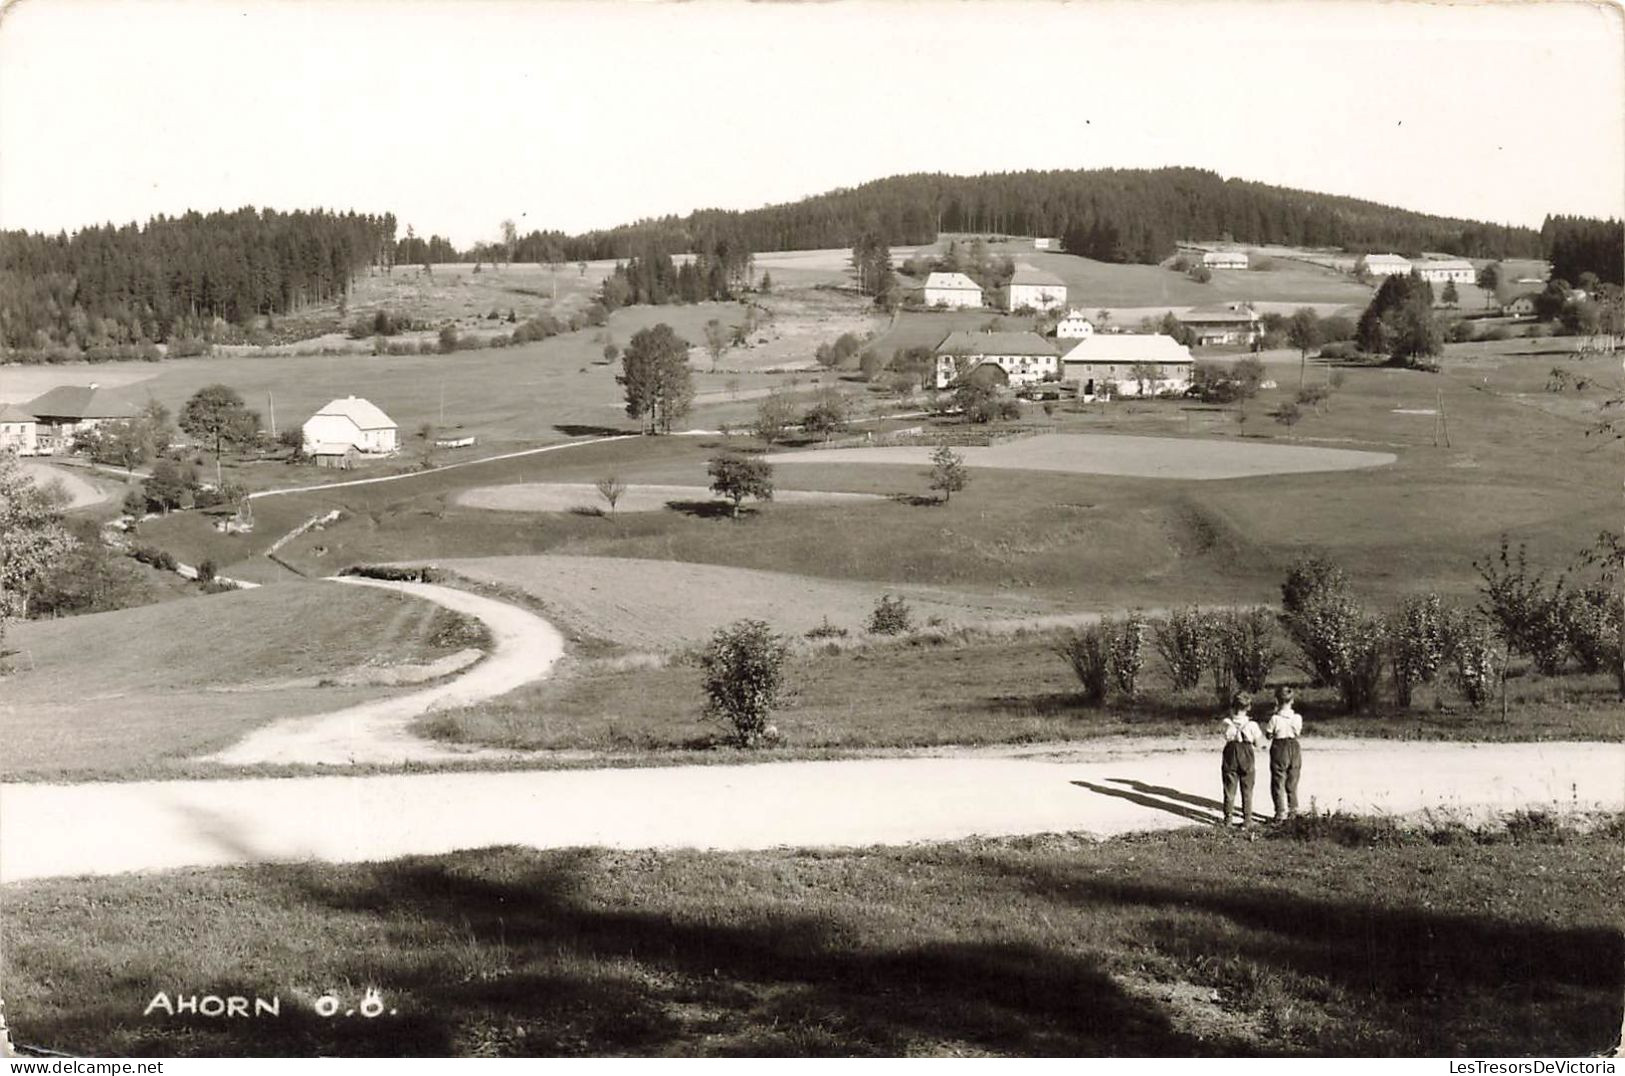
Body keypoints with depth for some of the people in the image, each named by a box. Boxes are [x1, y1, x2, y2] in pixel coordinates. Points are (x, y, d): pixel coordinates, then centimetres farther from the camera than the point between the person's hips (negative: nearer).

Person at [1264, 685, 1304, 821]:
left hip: (1279, 749, -3)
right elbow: (1298, 733, 5)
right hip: (1294, 749, 4)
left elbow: (1268, 735, -5)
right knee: (1292, 783, 17)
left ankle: (1281, 813, 4)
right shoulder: (1297, 717, -8)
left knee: (1278, 784, 6)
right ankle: (1292, 811, 24)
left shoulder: (1275, 718, -17)